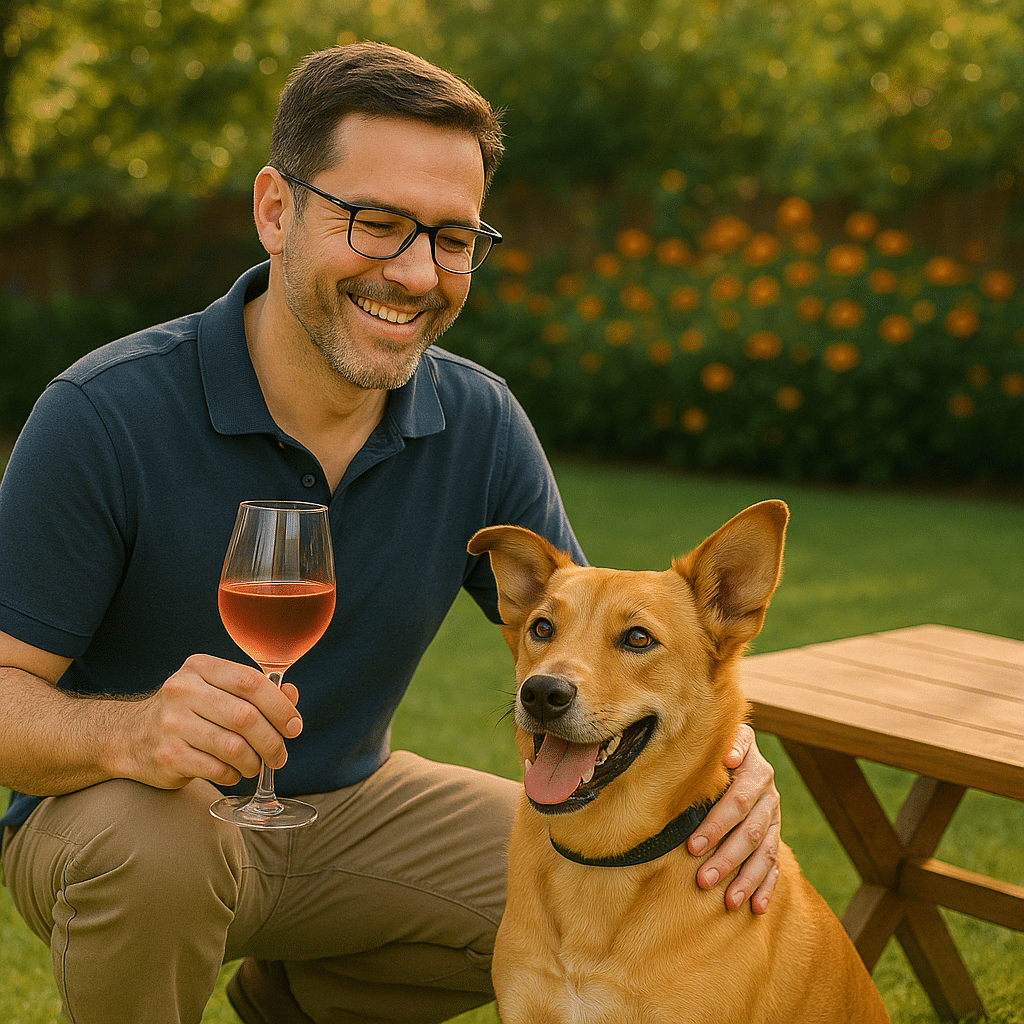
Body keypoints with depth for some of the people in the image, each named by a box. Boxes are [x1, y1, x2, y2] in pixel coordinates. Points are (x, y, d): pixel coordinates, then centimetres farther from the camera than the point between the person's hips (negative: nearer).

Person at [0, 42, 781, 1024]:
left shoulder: (479, 426, -10)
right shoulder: (103, 415, -23)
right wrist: (133, 732, -43)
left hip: (348, 802, 5)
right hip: (103, 815, -4)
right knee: (147, 841, -38)